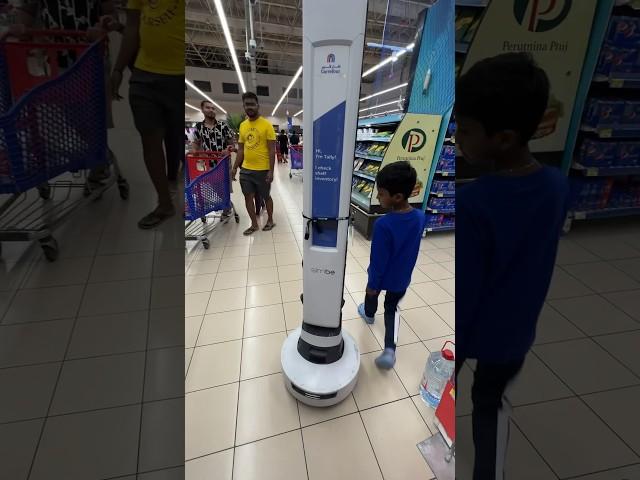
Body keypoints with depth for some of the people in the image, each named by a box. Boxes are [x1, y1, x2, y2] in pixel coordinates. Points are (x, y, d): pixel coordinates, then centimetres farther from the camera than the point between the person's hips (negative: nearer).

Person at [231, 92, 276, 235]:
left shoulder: (266, 124, -7)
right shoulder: (242, 125, 9)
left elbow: (272, 150, -10)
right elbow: (241, 149, 14)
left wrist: (271, 171, -15)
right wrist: (235, 167, 8)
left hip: (262, 170, -5)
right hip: (245, 169, 5)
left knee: (266, 196, 10)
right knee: (248, 197, 8)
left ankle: (270, 221, 29)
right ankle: (254, 224, 22)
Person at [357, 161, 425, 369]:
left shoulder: (383, 225, -33)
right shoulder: (420, 217, -14)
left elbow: (378, 260, -24)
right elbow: (411, 248, 2)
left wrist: (372, 284, -11)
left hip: (383, 276, -4)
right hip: (402, 278, 4)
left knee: (372, 295, 28)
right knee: (392, 309, 22)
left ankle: (369, 314, 57)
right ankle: (390, 349, 13)